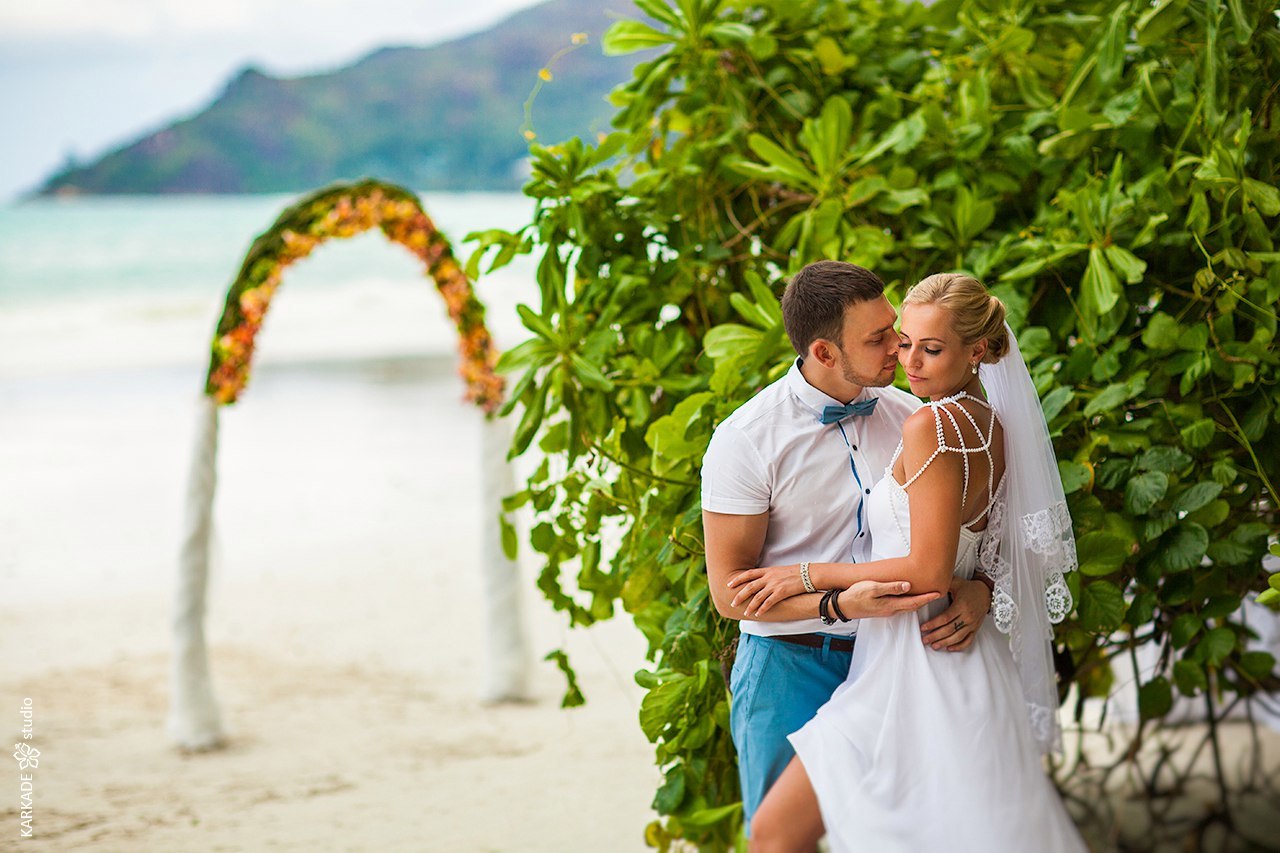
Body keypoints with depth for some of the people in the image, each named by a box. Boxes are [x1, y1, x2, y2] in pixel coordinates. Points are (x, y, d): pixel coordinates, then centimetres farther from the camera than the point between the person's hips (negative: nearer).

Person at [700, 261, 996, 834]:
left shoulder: (910, 417, 2)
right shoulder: (747, 439, -11)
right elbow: (730, 591, -11)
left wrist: (979, 588, -13)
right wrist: (842, 604, -24)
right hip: (791, 668, -4)